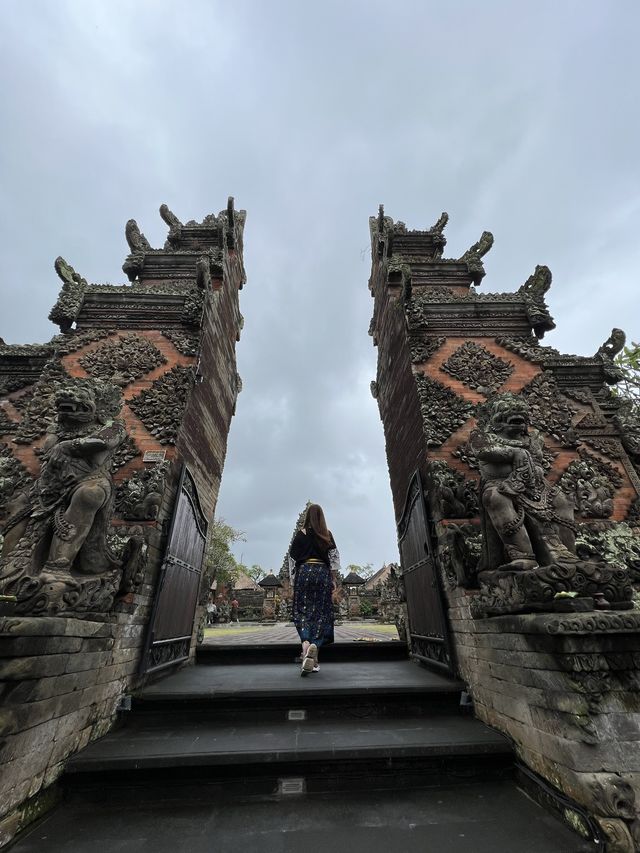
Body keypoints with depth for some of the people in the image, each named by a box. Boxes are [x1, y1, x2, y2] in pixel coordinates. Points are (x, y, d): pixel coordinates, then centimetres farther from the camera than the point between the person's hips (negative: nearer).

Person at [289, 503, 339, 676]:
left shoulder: (301, 534, 4)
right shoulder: (327, 534, 5)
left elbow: (293, 558, 3)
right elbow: (334, 558, 2)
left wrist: (293, 582, 10)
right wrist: (333, 581, 8)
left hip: (304, 572, 0)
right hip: (323, 573, 0)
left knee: (303, 611, 5)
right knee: (321, 613, 6)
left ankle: (305, 644, -15)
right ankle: (314, 646, -8)